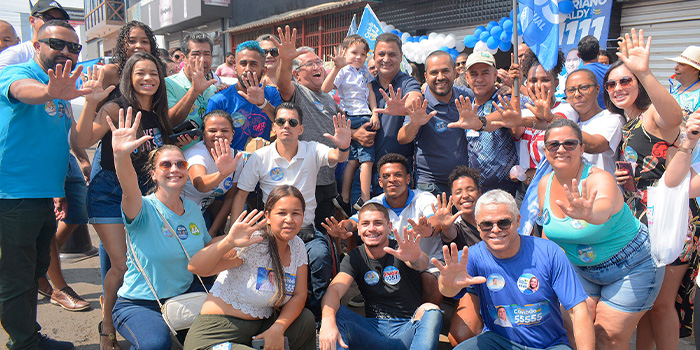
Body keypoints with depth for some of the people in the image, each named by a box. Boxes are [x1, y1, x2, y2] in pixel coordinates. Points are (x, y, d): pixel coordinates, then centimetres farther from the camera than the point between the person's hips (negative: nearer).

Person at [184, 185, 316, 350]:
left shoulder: (297, 246, 3)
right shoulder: (252, 243, -18)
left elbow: (299, 295, 3)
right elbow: (195, 267, -25)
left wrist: (278, 328, -15)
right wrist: (228, 242, -43)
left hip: (262, 327, 8)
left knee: (306, 319, -9)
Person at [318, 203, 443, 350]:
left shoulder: (400, 251, -4)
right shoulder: (355, 258, 2)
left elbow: (422, 264, -28)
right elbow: (334, 290, -15)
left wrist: (416, 258, -55)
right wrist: (328, 322, -38)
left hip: (407, 329, -1)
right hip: (373, 329, 2)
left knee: (430, 310, -31)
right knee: (333, 311, -20)